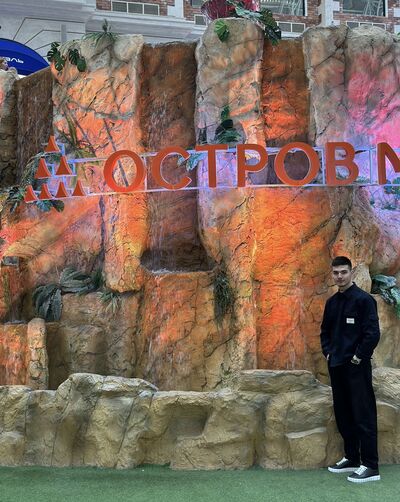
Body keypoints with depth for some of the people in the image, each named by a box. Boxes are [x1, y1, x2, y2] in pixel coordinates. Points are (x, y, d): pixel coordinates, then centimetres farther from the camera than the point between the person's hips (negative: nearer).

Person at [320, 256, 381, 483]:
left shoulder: (364, 299, -9)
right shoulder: (332, 302, 13)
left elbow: (373, 333, -14)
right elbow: (325, 330, 23)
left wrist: (358, 357, -14)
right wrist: (328, 352, 10)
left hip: (357, 367, -7)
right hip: (337, 366, 8)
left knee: (363, 416, -7)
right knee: (343, 415, 12)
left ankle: (371, 467, -4)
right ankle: (352, 458, 23)